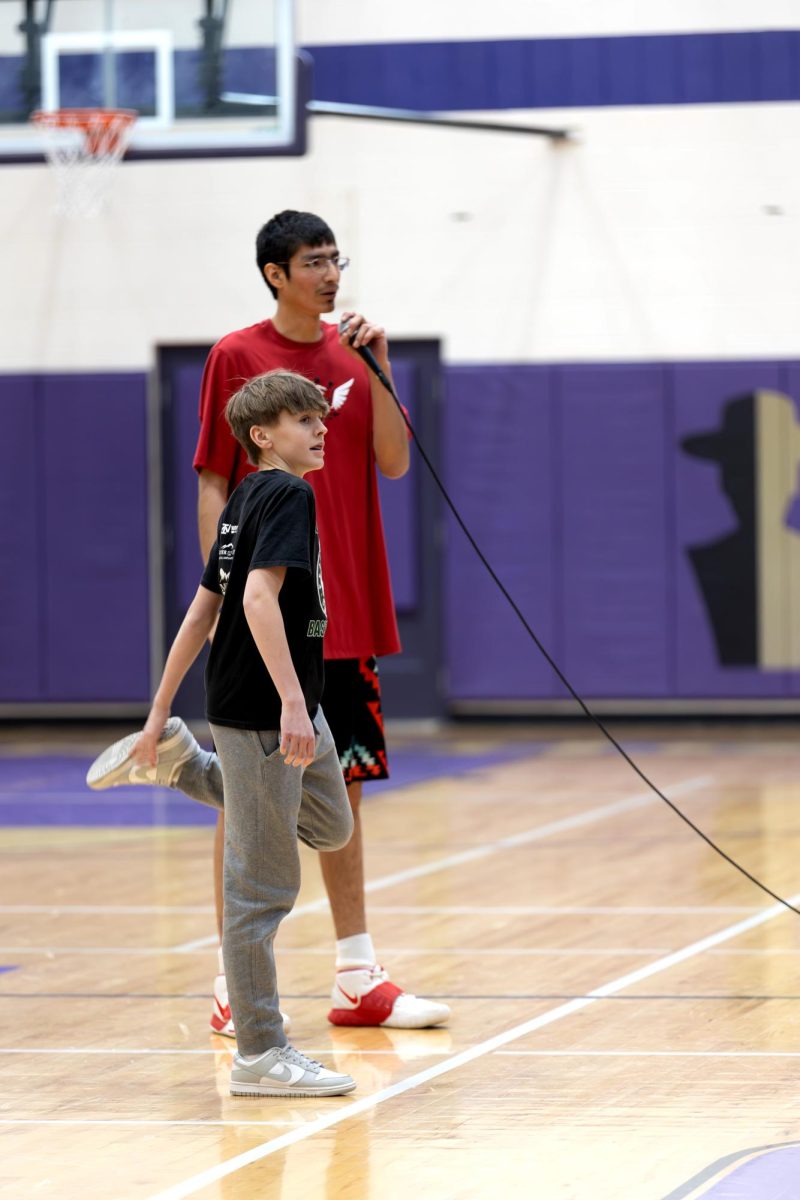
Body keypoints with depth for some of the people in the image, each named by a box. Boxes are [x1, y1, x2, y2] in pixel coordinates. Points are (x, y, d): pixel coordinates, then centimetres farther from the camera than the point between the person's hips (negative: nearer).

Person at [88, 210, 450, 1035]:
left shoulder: (352, 356, 10)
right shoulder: (236, 358, -4)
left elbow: (394, 462, 2)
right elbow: (213, 486, -5)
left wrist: (376, 367, -9)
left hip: (348, 617, 5)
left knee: (340, 791, 9)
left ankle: (358, 979, 13)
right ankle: (235, 983, 4)